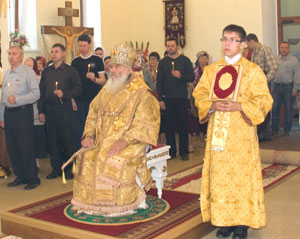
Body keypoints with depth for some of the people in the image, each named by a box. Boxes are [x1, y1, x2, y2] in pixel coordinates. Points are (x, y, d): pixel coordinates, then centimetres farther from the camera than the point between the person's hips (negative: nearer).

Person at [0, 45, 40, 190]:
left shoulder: (28, 72, -5)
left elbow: (35, 94, -12)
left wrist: (17, 99, -20)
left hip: (23, 112, -7)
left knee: (26, 148, -4)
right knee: (12, 148, 10)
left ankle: (32, 178, 7)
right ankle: (20, 176, 22)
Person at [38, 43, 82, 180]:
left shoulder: (70, 71, 0)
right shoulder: (46, 71, 13)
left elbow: (77, 89, -4)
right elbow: (41, 91, 12)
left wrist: (64, 94, -19)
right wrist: (41, 111, 7)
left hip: (64, 108, -4)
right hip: (49, 109, 4)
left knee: (68, 139, -1)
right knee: (52, 140, 7)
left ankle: (70, 168, 11)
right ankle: (56, 168, 18)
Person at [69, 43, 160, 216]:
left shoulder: (141, 93, -6)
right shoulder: (106, 91, 16)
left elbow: (145, 124, -14)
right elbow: (93, 114, 18)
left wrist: (124, 141, -24)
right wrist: (89, 135, 0)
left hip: (130, 143, -6)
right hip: (103, 141, 6)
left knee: (116, 161, -31)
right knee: (85, 158, -16)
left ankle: (120, 205, -13)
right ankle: (90, 202, -3)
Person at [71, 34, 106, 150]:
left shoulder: (97, 60, 2)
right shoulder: (75, 62, 10)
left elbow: (103, 80, 0)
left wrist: (94, 79, -20)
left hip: (94, 98, -2)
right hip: (79, 100, 2)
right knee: (79, 127, 4)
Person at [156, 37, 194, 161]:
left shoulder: (185, 60, 4)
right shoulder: (162, 62, 9)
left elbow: (192, 77, -1)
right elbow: (159, 82, 7)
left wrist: (181, 76, -19)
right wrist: (160, 99, 0)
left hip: (181, 98, -2)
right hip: (167, 98, 2)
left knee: (183, 125, 2)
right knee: (169, 125, 4)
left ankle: (184, 152, 11)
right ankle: (171, 151, 14)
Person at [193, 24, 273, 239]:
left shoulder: (253, 70, -1)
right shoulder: (211, 70, 11)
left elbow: (264, 100, -5)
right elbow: (199, 94, 9)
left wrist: (239, 106, -19)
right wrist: (212, 105, -11)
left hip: (241, 133, -4)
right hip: (217, 132, 4)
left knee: (241, 175, -2)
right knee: (218, 176, 5)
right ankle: (224, 221, 17)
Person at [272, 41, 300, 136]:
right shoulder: (275, 60, 14)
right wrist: (271, 87, 8)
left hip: (288, 87, -3)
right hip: (276, 87, 3)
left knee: (289, 109, 1)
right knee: (275, 108, 2)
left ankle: (287, 130, 10)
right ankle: (275, 129, 10)